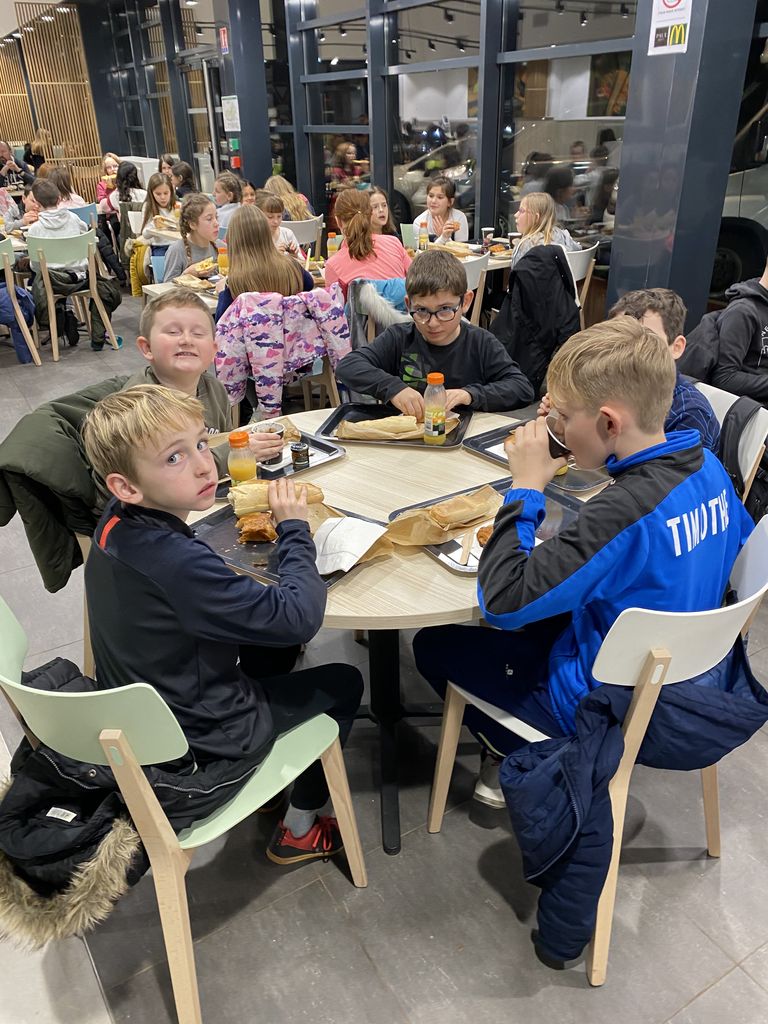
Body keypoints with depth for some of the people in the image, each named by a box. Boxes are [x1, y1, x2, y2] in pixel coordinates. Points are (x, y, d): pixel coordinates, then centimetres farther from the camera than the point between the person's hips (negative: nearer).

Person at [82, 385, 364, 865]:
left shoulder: (115, 523, -10)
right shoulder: (176, 561, -38)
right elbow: (298, 617, -33)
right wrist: (294, 528, -21)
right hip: (203, 741, -8)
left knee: (275, 644, 26)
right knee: (344, 683, 10)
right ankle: (299, 830, 27)